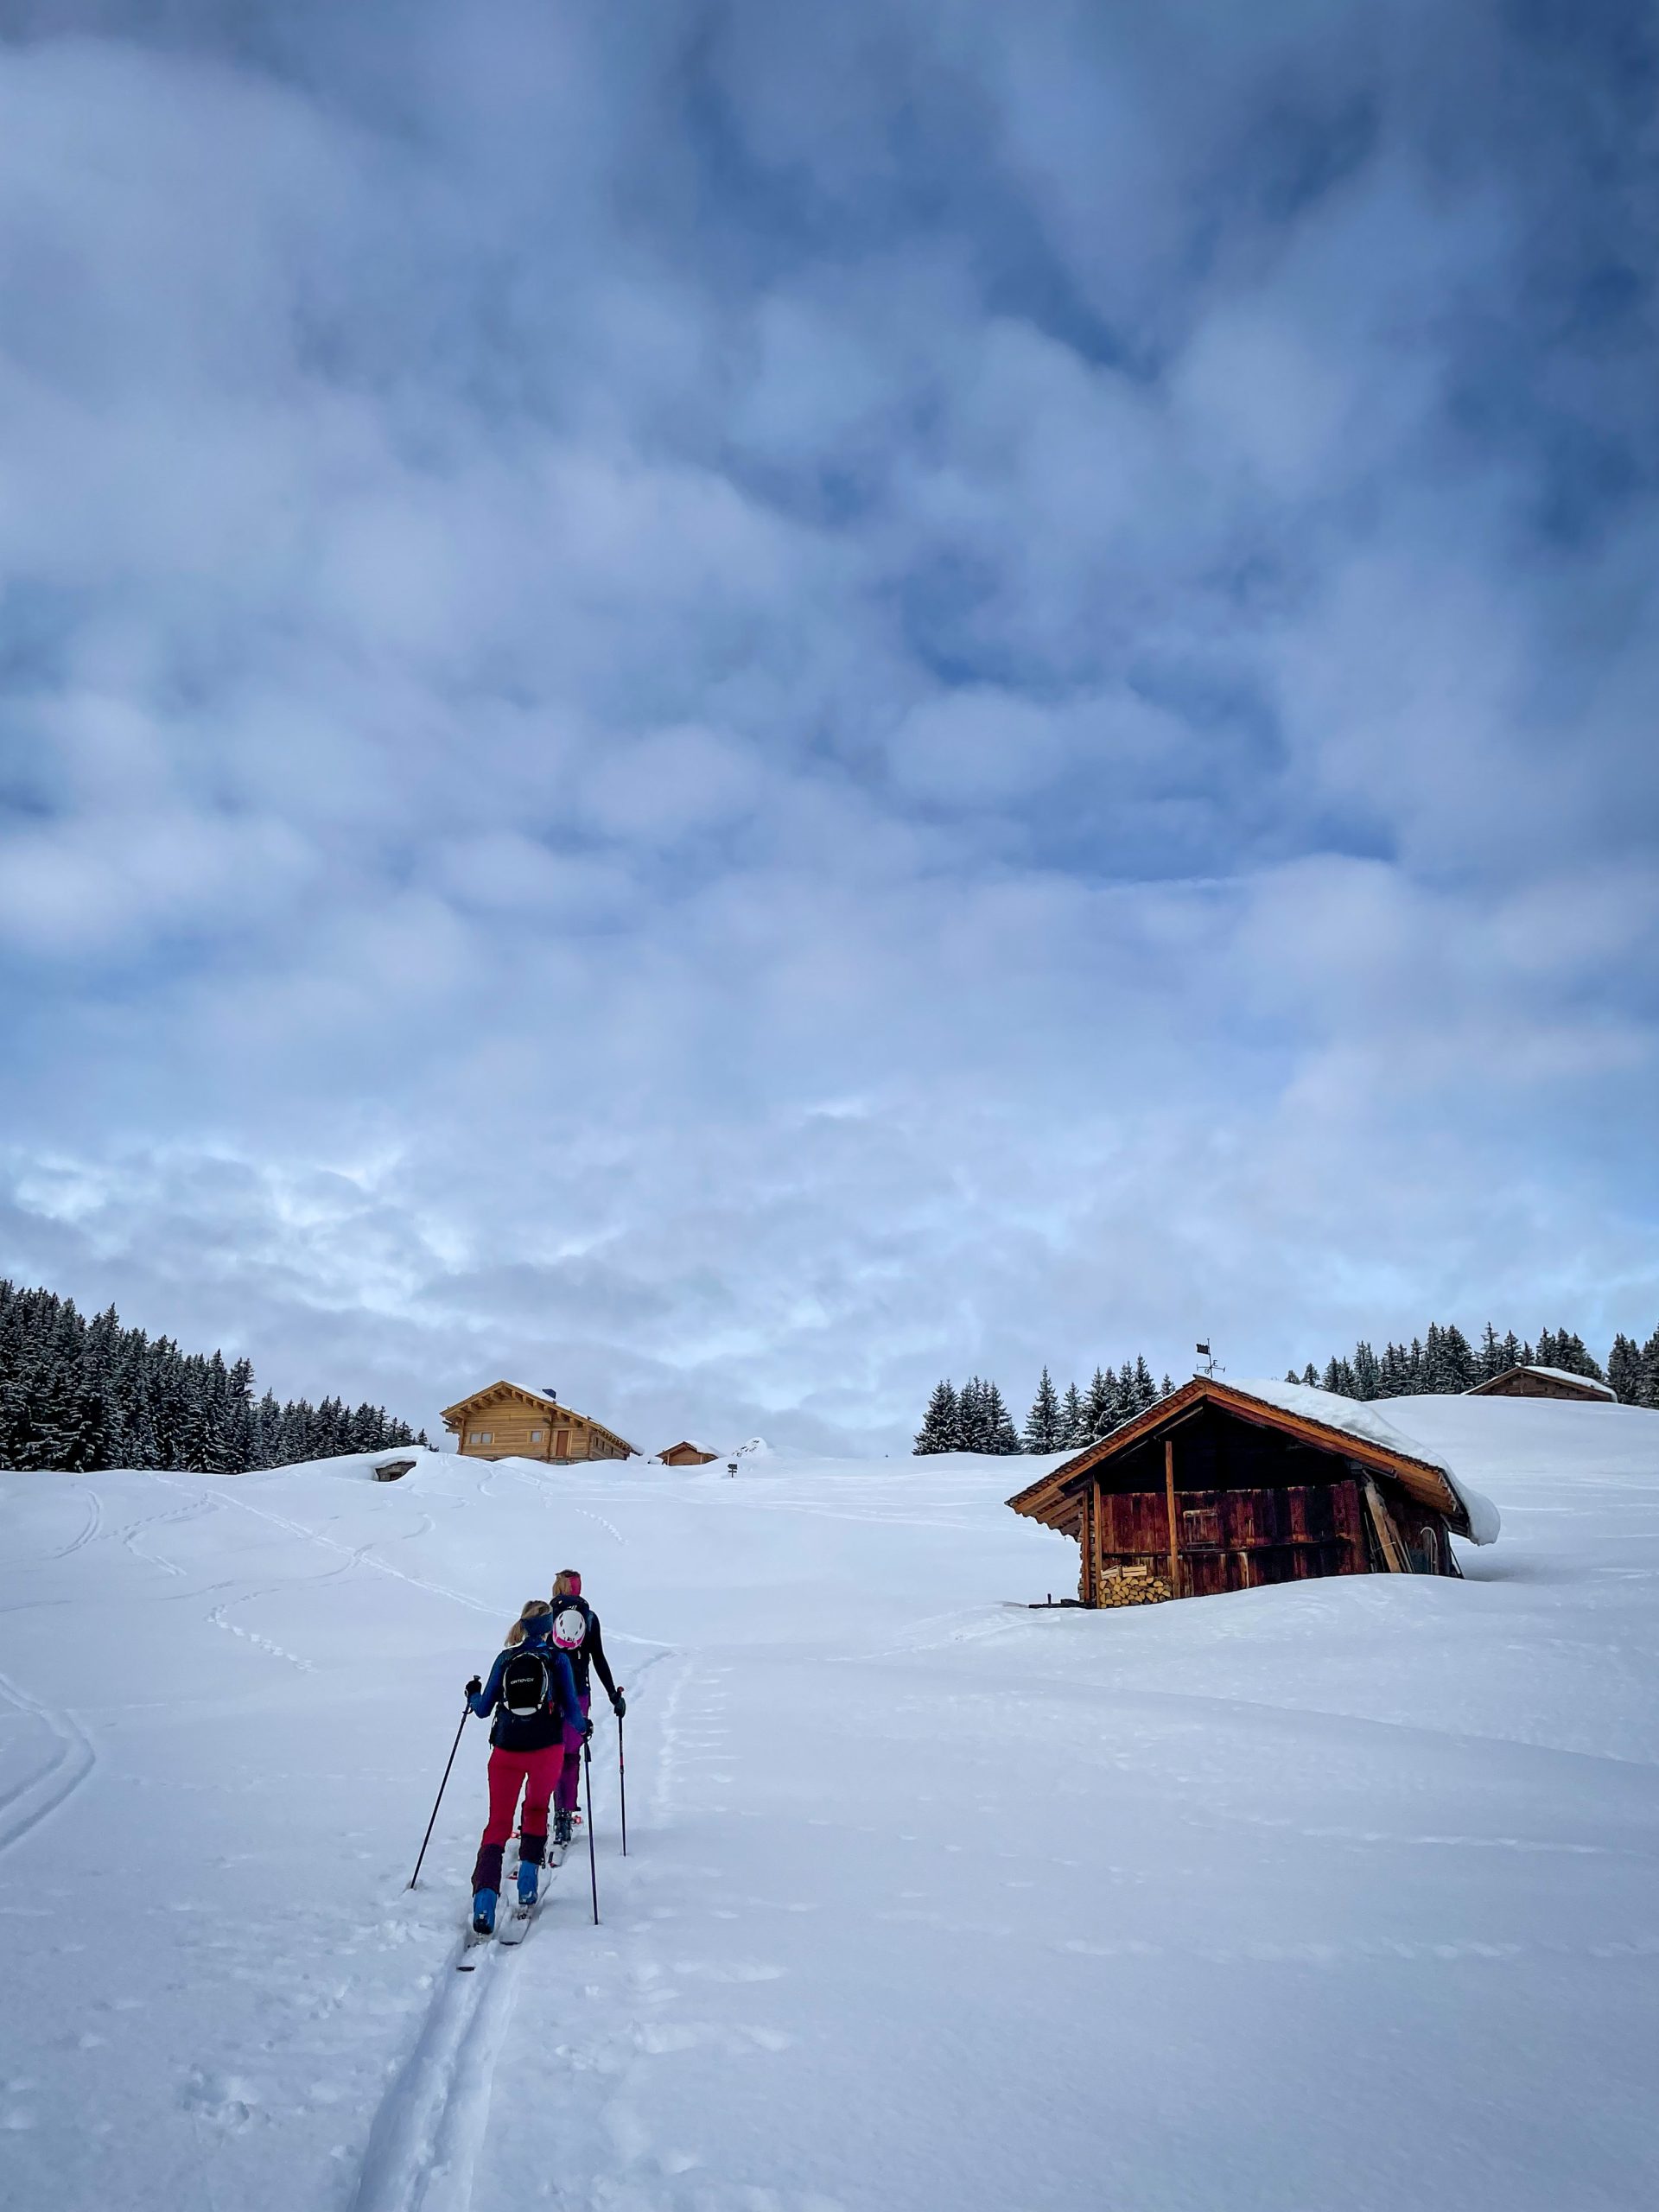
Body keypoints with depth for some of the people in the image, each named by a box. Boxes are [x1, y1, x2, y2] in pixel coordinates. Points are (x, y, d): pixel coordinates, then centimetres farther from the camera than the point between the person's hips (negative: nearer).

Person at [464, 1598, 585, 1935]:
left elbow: (483, 1710, 7)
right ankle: (528, 1880, 18)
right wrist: (583, 1727, 18)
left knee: (498, 1823, 7)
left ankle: (485, 1893, -14)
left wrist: (473, 1696, 29)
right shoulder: (558, 1659, -2)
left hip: (507, 1750, 1)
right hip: (547, 1749, -1)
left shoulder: (505, 1659, 3)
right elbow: (571, 1713, -3)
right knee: (536, 1811, 25)